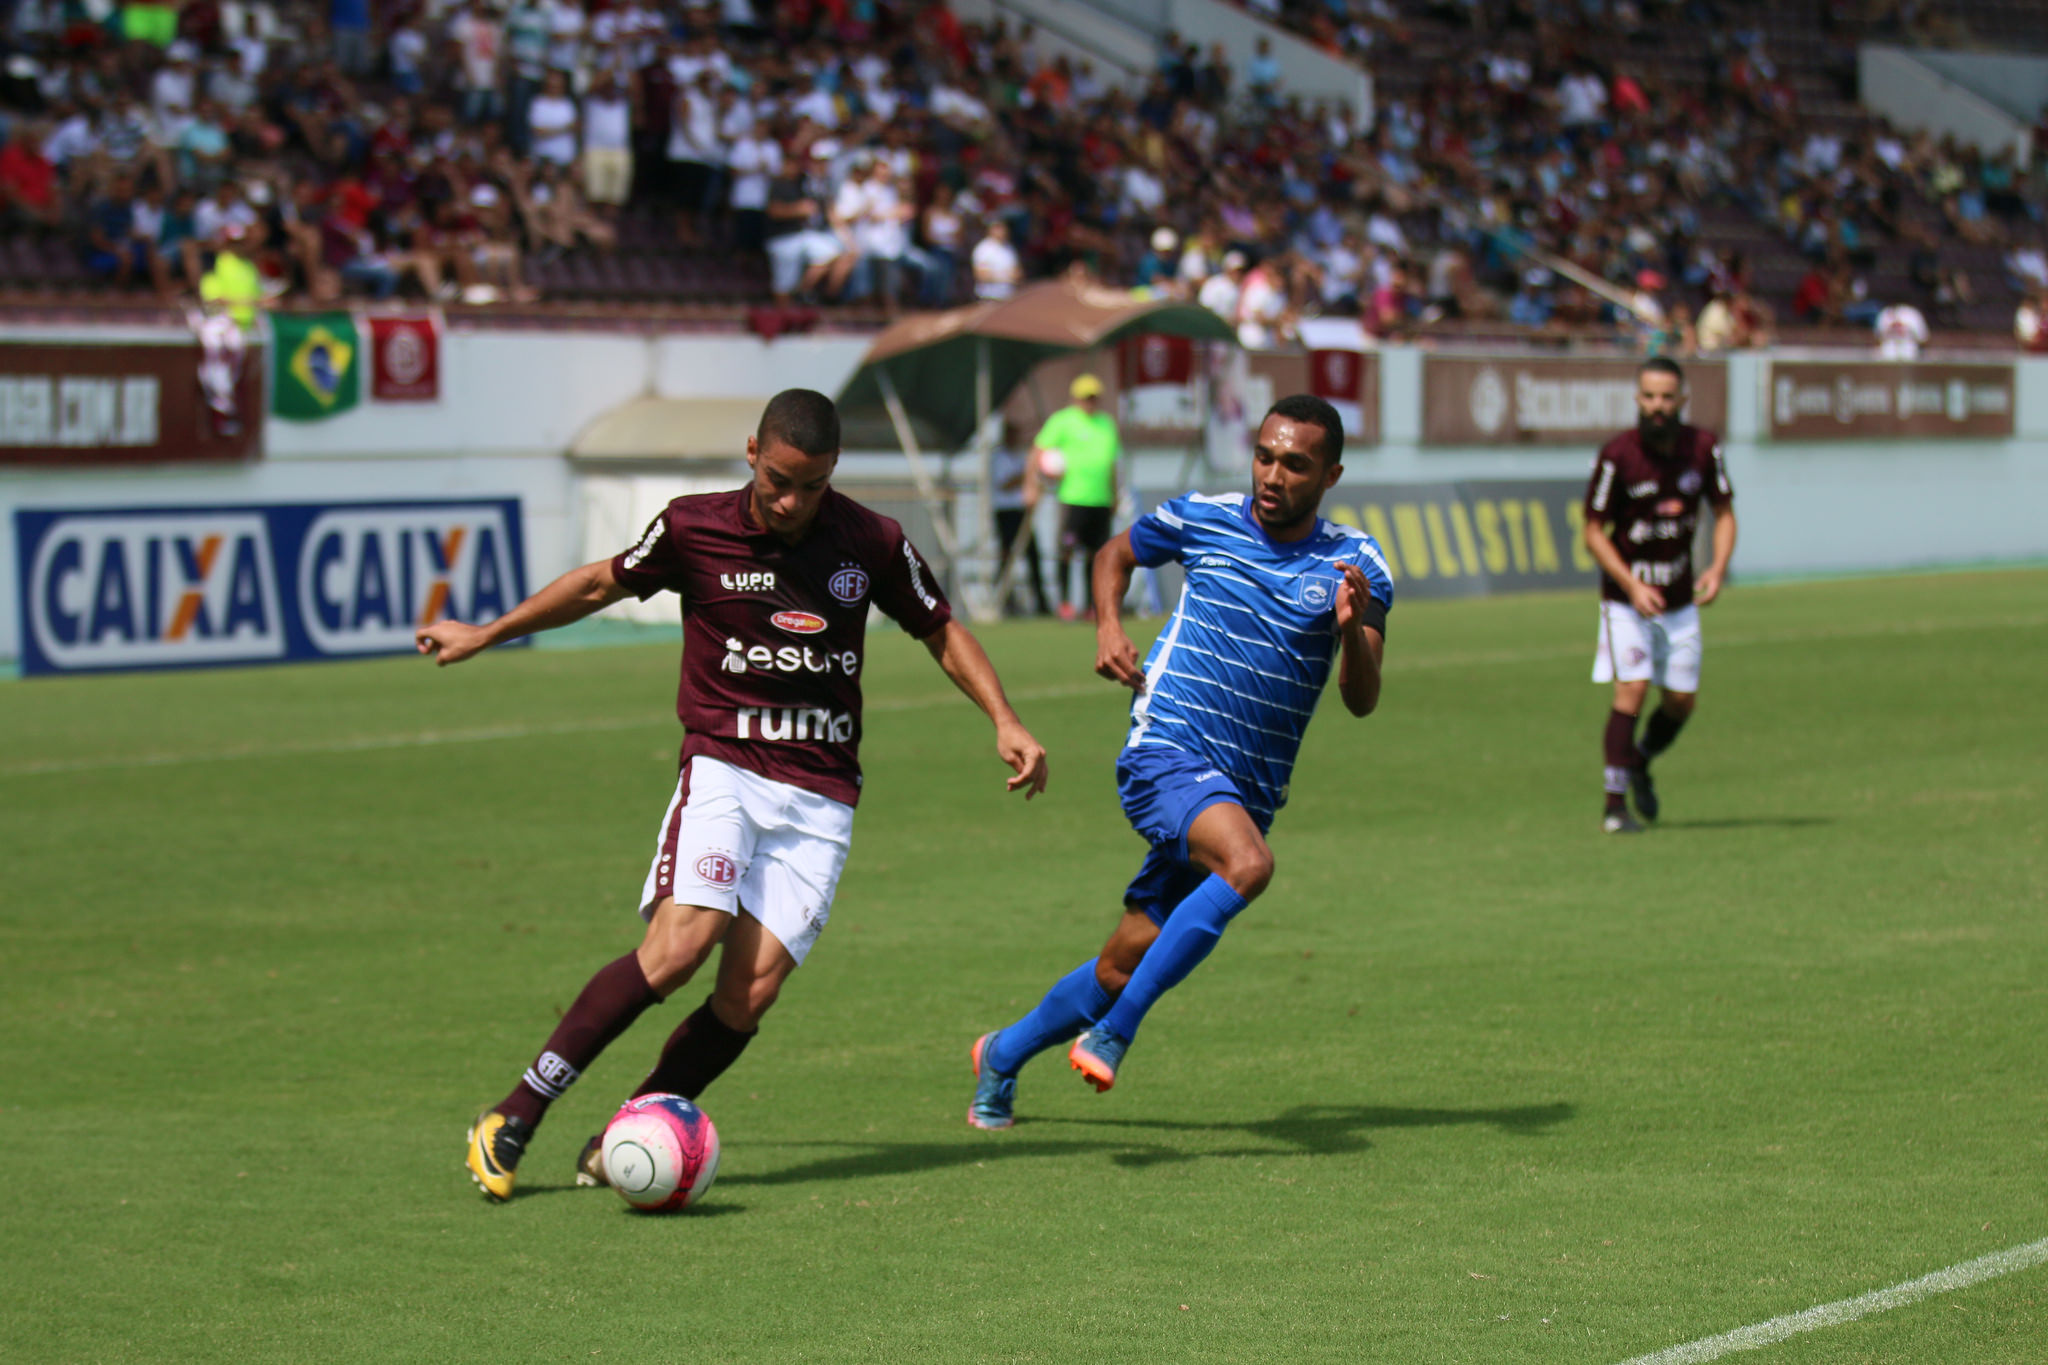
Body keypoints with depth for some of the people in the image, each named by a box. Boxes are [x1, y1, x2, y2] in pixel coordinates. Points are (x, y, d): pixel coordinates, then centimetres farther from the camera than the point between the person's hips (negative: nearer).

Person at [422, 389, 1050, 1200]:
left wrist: (1005, 722, 3)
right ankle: (514, 1119, -16)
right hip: (724, 767, -2)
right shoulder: (694, 530, -3)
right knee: (682, 943, -25)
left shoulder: (873, 544, 0)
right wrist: (487, 634, 24)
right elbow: (603, 584, 15)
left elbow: (941, 630, 16)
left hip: (822, 794, 2)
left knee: (752, 990, -14)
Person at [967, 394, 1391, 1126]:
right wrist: (1108, 629, 2)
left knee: (1125, 966, 8)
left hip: (1247, 790, 3)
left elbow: (1361, 701, -6)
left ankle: (1004, 1054, 34)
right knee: (1247, 864, -34)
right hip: (1167, 754, -3)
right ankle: (1111, 1034, -27)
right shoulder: (1200, 518, 0)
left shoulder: (1356, 564, 0)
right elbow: (1117, 553, 20)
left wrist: (1353, 628, -26)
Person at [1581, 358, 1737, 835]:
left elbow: (1724, 513, 5)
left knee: (1682, 701, 7)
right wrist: (1632, 585, -23)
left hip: (1680, 599, 4)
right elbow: (1594, 531, -11)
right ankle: (1615, 804, -11)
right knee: (1632, 690, -16)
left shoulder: (1703, 447, -6)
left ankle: (1640, 765, 35)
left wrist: (1718, 568, -13)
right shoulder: (1617, 456, -17)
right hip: (1626, 596, -4)